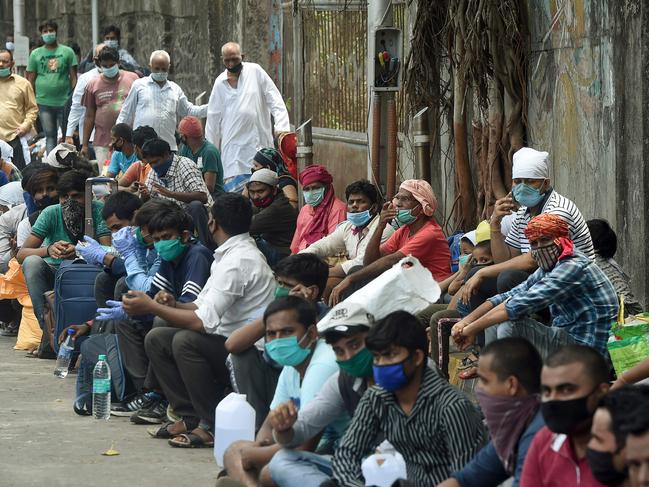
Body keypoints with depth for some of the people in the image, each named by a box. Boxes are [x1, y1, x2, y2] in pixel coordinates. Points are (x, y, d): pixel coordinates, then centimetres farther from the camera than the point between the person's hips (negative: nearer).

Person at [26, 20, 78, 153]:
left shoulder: (67, 52, 4)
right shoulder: (35, 54, 8)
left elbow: (73, 77, 3)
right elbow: (31, 79, 8)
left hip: (64, 102, -1)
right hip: (44, 102, 1)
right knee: (50, 136, 6)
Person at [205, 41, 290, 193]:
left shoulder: (255, 71, 3)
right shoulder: (220, 82, 10)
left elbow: (275, 101, 1)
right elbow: (213, 118, 16)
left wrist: (281, 126, -13)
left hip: (259, 144, -1)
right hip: (233, 145, 1)